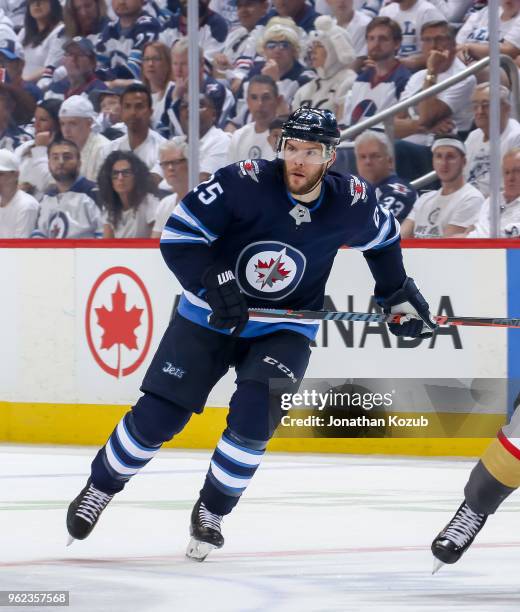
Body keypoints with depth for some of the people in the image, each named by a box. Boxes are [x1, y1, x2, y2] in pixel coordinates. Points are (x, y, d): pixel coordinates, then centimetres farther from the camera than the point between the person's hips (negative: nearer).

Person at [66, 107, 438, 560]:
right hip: (210, 316, -1)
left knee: (254, 418, -20)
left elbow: (383, 240, 10)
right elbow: (177, 235, -21)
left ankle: (211, 512, 4)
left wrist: (400, 295, 12)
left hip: (284, 330, 1)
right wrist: (215, 283, -32)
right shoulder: (244, 183, -23)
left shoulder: (352, 203, -13)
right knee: (157, 416, -1)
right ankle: (101, 486, 26)